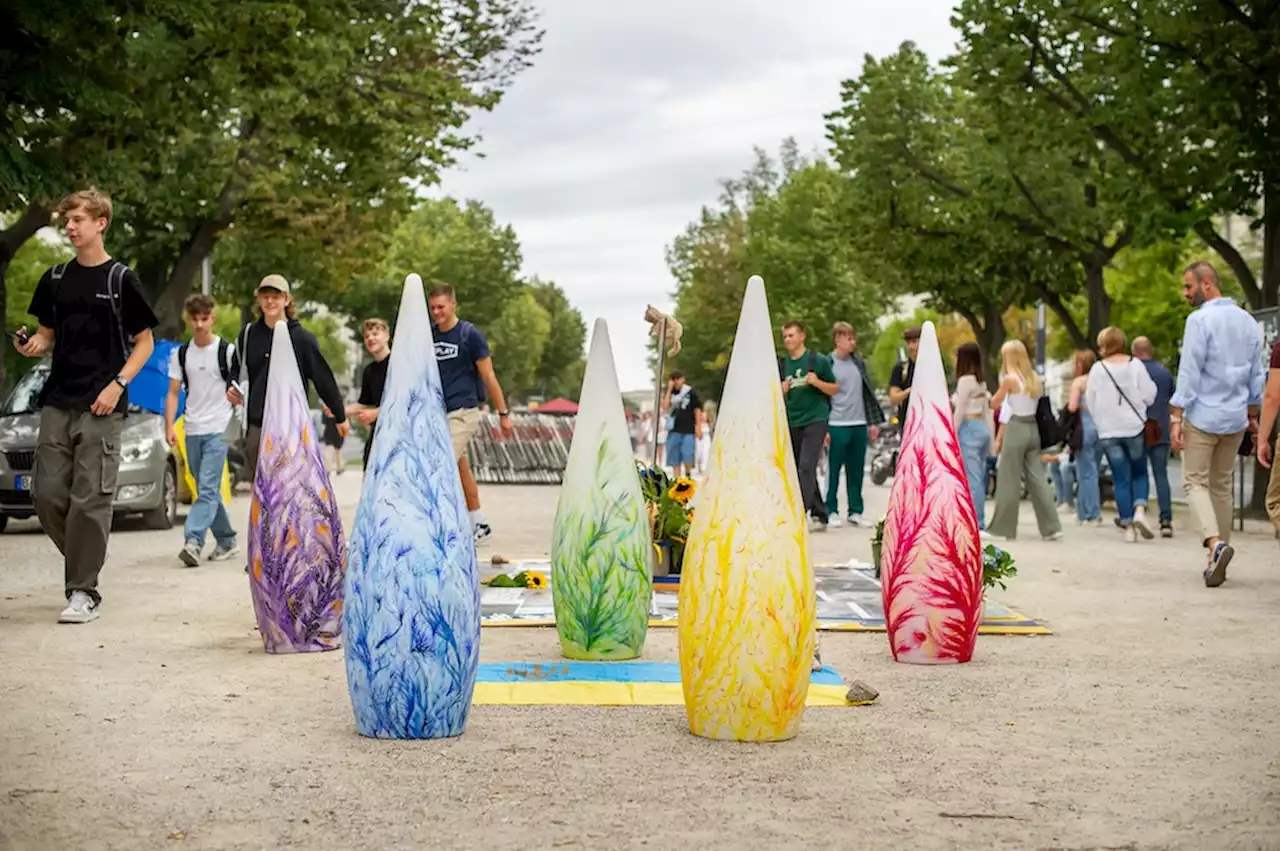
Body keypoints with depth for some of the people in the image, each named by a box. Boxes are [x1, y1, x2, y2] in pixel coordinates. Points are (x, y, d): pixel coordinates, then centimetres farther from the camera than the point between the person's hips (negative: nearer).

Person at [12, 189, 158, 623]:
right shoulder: (55, 278, 11)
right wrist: (31, 344, -6)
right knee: (48, 494, 1)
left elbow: (145, 342, 2)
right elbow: (47, 335, 18)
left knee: (90, 500, -7)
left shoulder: (121, 279, -1)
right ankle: (85, 562, 22)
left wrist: (118, 384, -10)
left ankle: (83, 592, -1)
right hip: (57, 403, 5)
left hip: (101, 407, -5)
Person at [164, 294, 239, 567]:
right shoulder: (181, 354, 10)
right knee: (207, 491, 11)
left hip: (218, 429, -5)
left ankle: (193, 541, -25)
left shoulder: (227, 351, -2)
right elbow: (173, 393, 10)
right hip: (192, 430, 5)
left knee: (207, 489, -15)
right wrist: (169, 426, -1)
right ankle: (226, 541, 22)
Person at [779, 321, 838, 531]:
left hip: (815, 420, -5)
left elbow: (835, 389, 3)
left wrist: (817, 382, -14)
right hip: (792, 423, 5)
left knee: (806, 467, -15)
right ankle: (820, 516, 18)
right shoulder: (781, 365, 10)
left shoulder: (818, 361, -2)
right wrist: (781, 391, -6)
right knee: (799, 470, 8)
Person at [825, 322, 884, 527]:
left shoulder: (858, 361, 12)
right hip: (837, 424, -5)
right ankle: (831, 511, 8)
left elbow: (868, 391, 16)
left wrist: (873, 422, 12)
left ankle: (856, 511, 15)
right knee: (834, 470, 1)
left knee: (856, 470, 8)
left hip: (859, 424, 5)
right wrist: (824, 428, -10)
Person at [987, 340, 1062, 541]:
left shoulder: (1010, 378, -9)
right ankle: (1052, 528, 1)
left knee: (1009, 481, 1)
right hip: (1033, 429, 6)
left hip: (1016, 429, -6)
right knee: (1037, 478, 6)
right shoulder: (1034, 378, 10)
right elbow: (1037, 401, 12)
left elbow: (994, 403, -1)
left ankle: (1003, 528, 8)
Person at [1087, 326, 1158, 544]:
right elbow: (1149, 395, -4)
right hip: (1134, 428, -1)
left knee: (1121, 479, 5)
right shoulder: (1135, 365, -4)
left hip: (1108, 432, 1)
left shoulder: (1097, 369, -1)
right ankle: (1140, 509, -11)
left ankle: (1128, 526, 3)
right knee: (1140, 473, 13)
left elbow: (1090, 402, 4)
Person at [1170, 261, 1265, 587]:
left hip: (1203, 416, -6)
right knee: (1222, 485, 13)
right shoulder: (1248, 322, 10)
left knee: (1195, 482, 0)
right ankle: (1217, 560, 12)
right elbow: (1256, 375, 14)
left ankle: (1215, 543, -22)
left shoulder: (1200, 320, -12)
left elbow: (1189, 372, -16)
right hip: (1235, 418, 6)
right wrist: (1252, 415, 22)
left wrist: (1176, 417, -14)